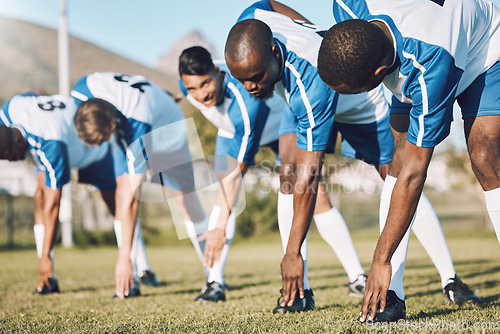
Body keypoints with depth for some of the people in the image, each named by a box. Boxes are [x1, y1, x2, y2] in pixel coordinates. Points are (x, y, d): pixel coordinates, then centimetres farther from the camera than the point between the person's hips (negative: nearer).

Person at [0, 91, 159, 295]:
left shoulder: (50, 145, -46)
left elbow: (53, 204, -43)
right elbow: (37, 93, -3)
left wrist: (45, 256, -40)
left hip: (93, 148, -6)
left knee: (115, 204, 5)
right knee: (40, 197, -16)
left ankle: (143, 268, 20)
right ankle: (47, 278, -18)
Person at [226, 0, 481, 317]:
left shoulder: (312, 87, -49)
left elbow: (309, 175, -45)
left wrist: (293, 251, -42)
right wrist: (312, 29, 12)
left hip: (362, 108, -6)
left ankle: (449, 277, 12)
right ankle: (299, 291, -7)